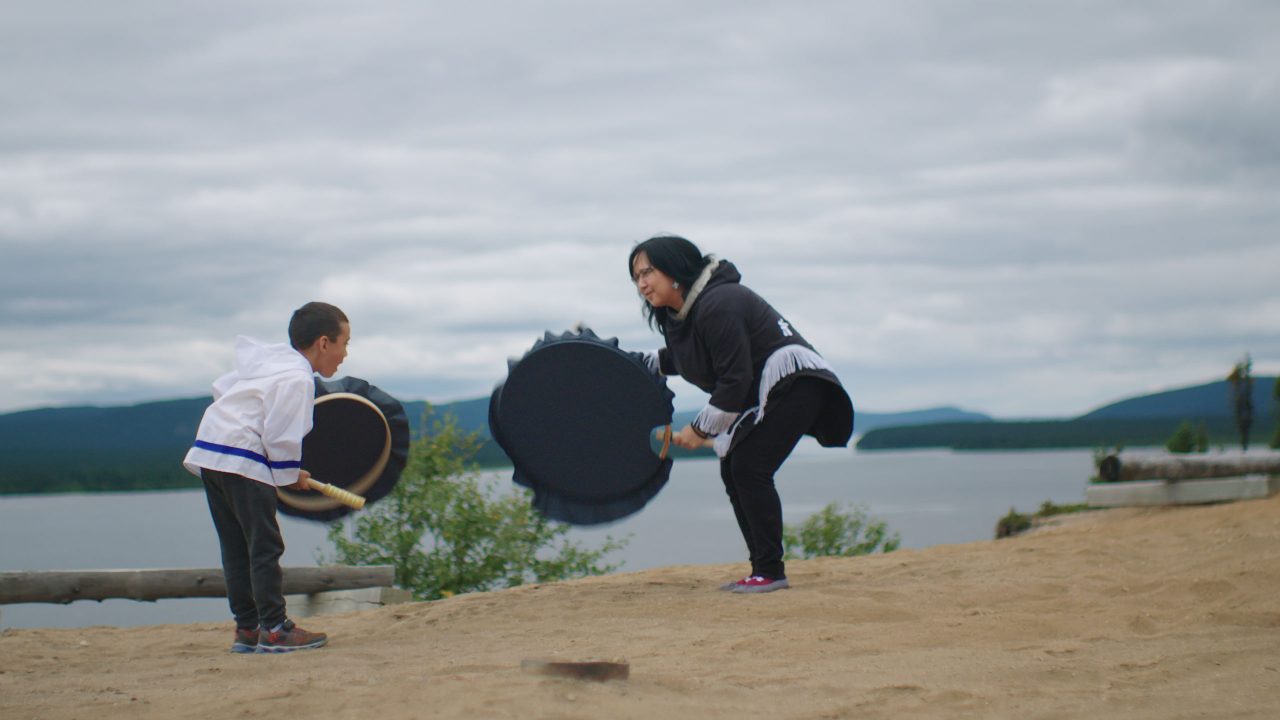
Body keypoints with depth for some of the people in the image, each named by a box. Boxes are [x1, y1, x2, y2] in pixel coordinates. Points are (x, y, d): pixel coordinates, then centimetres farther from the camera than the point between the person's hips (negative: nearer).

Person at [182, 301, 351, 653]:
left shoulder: (267, 361, 17)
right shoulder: (297, 378, -13)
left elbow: (221, 387, 26)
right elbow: (281, 436, -16)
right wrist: (291, 475, 1)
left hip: (208, 453, 10)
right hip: (242, 464, -10)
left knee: (236, 547, 11)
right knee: (265, 546, -6)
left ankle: (247, 627, 15)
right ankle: (274, 629, -5)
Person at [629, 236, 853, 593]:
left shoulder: (717, 305, -25)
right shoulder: (679, 313, 5)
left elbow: (735, 380, -25)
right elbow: (681, 358, 28)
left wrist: (700, 429, -18)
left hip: (793, 382, -11)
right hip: (760, 396, 11)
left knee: (749, 468, -17)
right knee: (732, 469, 6)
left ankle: (770, 572, -12)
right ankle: (763, 568, 10)